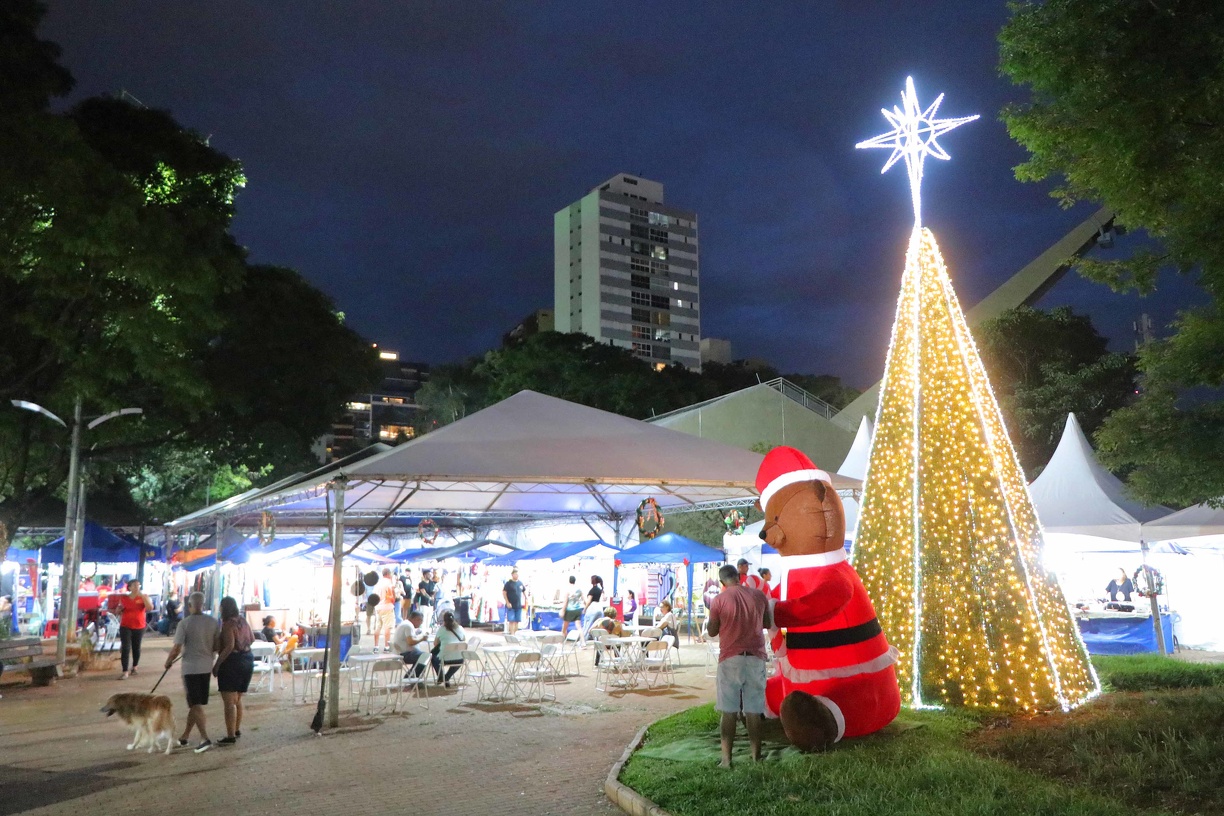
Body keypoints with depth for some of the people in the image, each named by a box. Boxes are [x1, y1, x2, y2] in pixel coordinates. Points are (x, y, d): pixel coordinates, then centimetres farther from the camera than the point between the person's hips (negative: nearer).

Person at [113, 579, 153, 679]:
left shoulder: (144, 597, 0)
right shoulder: (123, 598, 3)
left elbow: (150, 608, -16)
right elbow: (117, 611, 16)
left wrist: (142, 596, -19)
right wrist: (119, 609, -7)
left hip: (139, 627, 0)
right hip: (125, 626, 0)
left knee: (136, 648, 12)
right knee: (125, 648, -8)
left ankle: (134, 667, 35)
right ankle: (125, 672, -9)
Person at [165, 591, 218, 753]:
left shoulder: (185, 623, -13)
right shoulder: (213, 622, 0)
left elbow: (176, 648, -13)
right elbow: (216, 646, 5)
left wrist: (168, 661, 5)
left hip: (191, 667, -5)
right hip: (206, 666, 5)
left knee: (195, 705, -1)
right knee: (195, 703, 16)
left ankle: (205, 738, -11)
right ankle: (184, 737, 28)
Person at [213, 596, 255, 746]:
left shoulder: (228, 624, -16)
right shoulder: (243, 621, 9)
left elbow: (229, 647, -24)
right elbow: (252, 639, 18)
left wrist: (217, 665, -20)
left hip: (232, 662, -9)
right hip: (248, 659, 9)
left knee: (229, 702, -5)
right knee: (238, 699, 21)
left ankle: (231, 736, -6)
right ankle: (237, 730, 30)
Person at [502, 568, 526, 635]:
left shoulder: (520, 583, 9)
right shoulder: (508, 583, -7)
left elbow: (524, 591, 21)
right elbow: (504, 593, -7)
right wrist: (507, 602, -13)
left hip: (518, 606, 5)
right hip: (511, 606, -5)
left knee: (517, 621, 7)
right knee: (511, 621, -8)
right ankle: (511, 634, -8)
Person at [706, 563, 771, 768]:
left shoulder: (719, 600, -8)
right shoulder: (759, 595, 1)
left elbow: (712, 632, -2)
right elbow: (768, 624, 14)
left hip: (730, 659, -2)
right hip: (755, 658, 3)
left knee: (728, 711, 3)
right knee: (754, 711, 8)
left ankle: (726, 759, 3)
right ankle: (756, 757, 13)